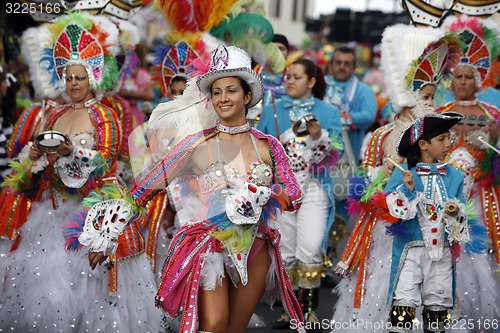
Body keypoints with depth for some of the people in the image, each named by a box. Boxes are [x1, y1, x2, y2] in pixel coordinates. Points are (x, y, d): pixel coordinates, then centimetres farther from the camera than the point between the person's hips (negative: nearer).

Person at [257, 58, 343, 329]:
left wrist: (319, 136, -19)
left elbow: (335, 152, -3)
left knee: (310, 250, -15)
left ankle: (309, 309, -3)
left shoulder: (328, 112, 5)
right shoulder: (272, 111, 11)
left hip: (314, 188, -2)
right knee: (286, 252, 3)